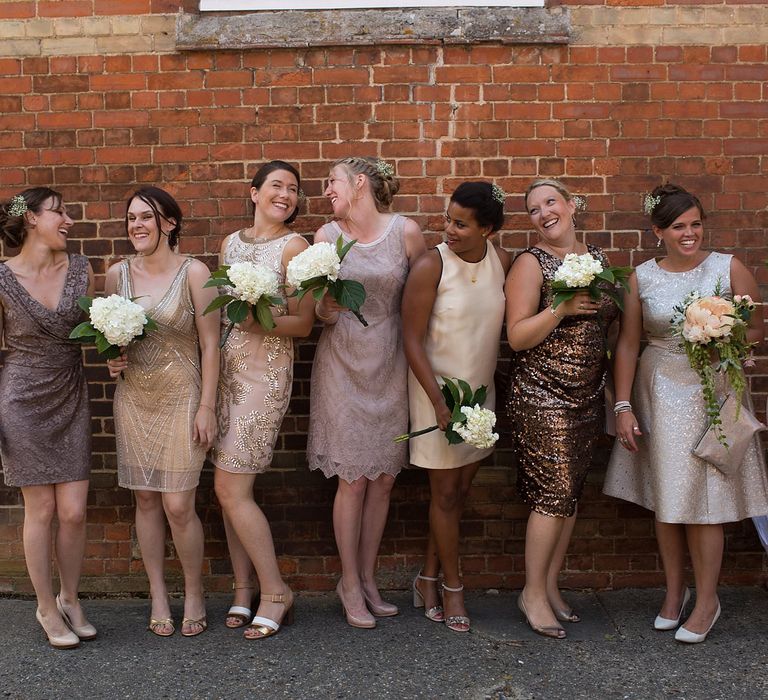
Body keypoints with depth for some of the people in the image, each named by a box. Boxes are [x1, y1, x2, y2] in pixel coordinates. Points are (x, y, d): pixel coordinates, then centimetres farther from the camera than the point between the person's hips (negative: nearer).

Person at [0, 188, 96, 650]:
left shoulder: (81, 269, 0)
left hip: (71, 399, 3)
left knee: (74, 511, 2)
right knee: (41, 509, 3)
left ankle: (71, 600, 24)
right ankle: (47, 608, 22)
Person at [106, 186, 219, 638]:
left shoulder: (193, 273, -8)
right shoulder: (117, 274, 4)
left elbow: (210, 344, -8)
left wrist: (207, 406, -11)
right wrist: (111, 360, -4)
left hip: (182, 399, -4)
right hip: (133, 400, 4)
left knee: (178, 506, -5)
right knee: (146, 500, 8)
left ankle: (195, 592, 18)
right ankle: (159, 595, 23)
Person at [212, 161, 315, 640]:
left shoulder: (294, 246, -4)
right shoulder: (231, 243, 14)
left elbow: (303, 324, -6)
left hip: (265, 373, -6)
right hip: (224, 368, 6)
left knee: (231, 490, -8)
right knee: (231, 488, 7)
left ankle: (276, 592, 6)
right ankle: (244, 588, 20)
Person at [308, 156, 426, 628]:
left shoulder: (406, 231, -3)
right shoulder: (326, 237, -1)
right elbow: (318, 312, 3)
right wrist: (326, 309, -19)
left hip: (390, 366, 1)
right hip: (343, 366, -1)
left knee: (385, 478, 7)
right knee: (354, 478, 0)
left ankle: (368, 579, 23)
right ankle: (350, 584, 16)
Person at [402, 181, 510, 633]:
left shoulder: (502, 261, -1)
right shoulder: (430, 267, -16)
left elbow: (511, 324, 8)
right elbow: (412, 339, -14)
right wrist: (438, 400, -18)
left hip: (481, 390, 5)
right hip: (437, 389, -5)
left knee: (461, 490, 13)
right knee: (446, 492, 4)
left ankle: (429, 578, 29)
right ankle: (453, 588, 21)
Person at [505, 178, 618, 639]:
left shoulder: (598, 258, 11)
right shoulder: (532, 263, -7)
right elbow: (517, 337, -12)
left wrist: (609, 302, 2)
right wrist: (561, 309, -23)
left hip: (589, 395, 6)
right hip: (543, 396, -6)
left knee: (570, 493, 10)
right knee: (553, 494, -7)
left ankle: (551, 585, 23)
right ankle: (533, 593, 8)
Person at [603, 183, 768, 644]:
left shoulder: (729, 268, -3)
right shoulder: (643, 277, 1)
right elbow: (628, 344, 3)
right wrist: (624, 406, -1)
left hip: (712, 393, -2)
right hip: (658, 394, 2)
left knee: (701, 499, -1)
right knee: (664, 498, 8)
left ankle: (707, 600, 15)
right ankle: (675, 591, 26)